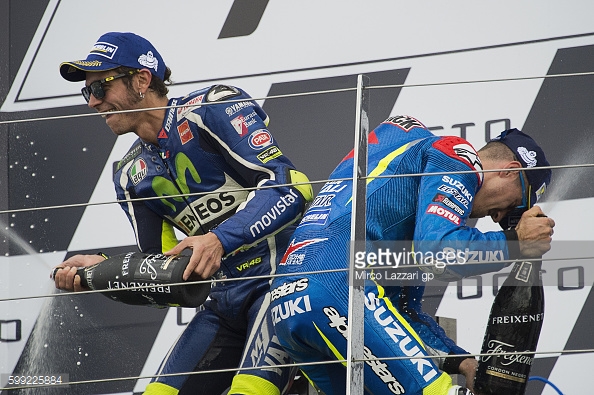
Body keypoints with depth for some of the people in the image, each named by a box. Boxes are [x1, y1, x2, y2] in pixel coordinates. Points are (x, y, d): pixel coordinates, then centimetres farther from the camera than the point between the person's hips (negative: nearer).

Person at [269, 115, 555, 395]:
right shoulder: (456, 155, 7)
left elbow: (405, 310, 32)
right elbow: (438, 250, -11)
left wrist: (462, 363, 22)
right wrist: (516, 242, 4)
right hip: (338, 288, -10)